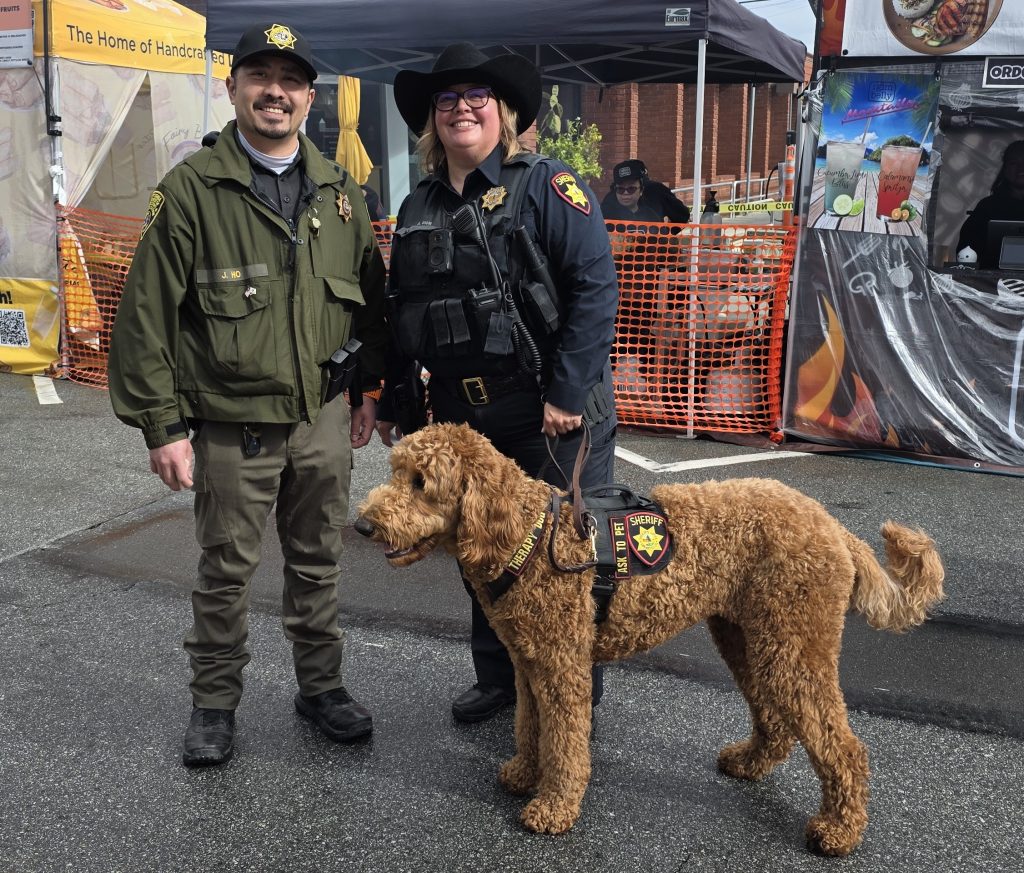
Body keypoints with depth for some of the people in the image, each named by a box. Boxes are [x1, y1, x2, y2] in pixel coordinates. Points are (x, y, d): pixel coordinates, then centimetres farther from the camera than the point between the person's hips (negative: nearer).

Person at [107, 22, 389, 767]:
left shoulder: (339, 193, 7)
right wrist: (163, 425, -10)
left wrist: (368, 390, 12)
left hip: (324, 420, 4)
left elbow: (371, 298, 15)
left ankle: (322, 687, 33)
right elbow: (148, 313, -8)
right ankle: (215, 705, 28)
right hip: (232, 427, -3)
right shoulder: (192, 189, -7)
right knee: (226, 571, 9)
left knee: (319, 564, 15)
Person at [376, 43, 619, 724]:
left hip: (553, 414, -6)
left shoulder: (547, 185, -7)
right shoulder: (418, 209, 12)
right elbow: (401, 315, 18)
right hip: (463, 419, 6)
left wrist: (568, 394, -19)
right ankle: (499, 680, 35)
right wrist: (393, 402, 16)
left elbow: (596, 287, -15)